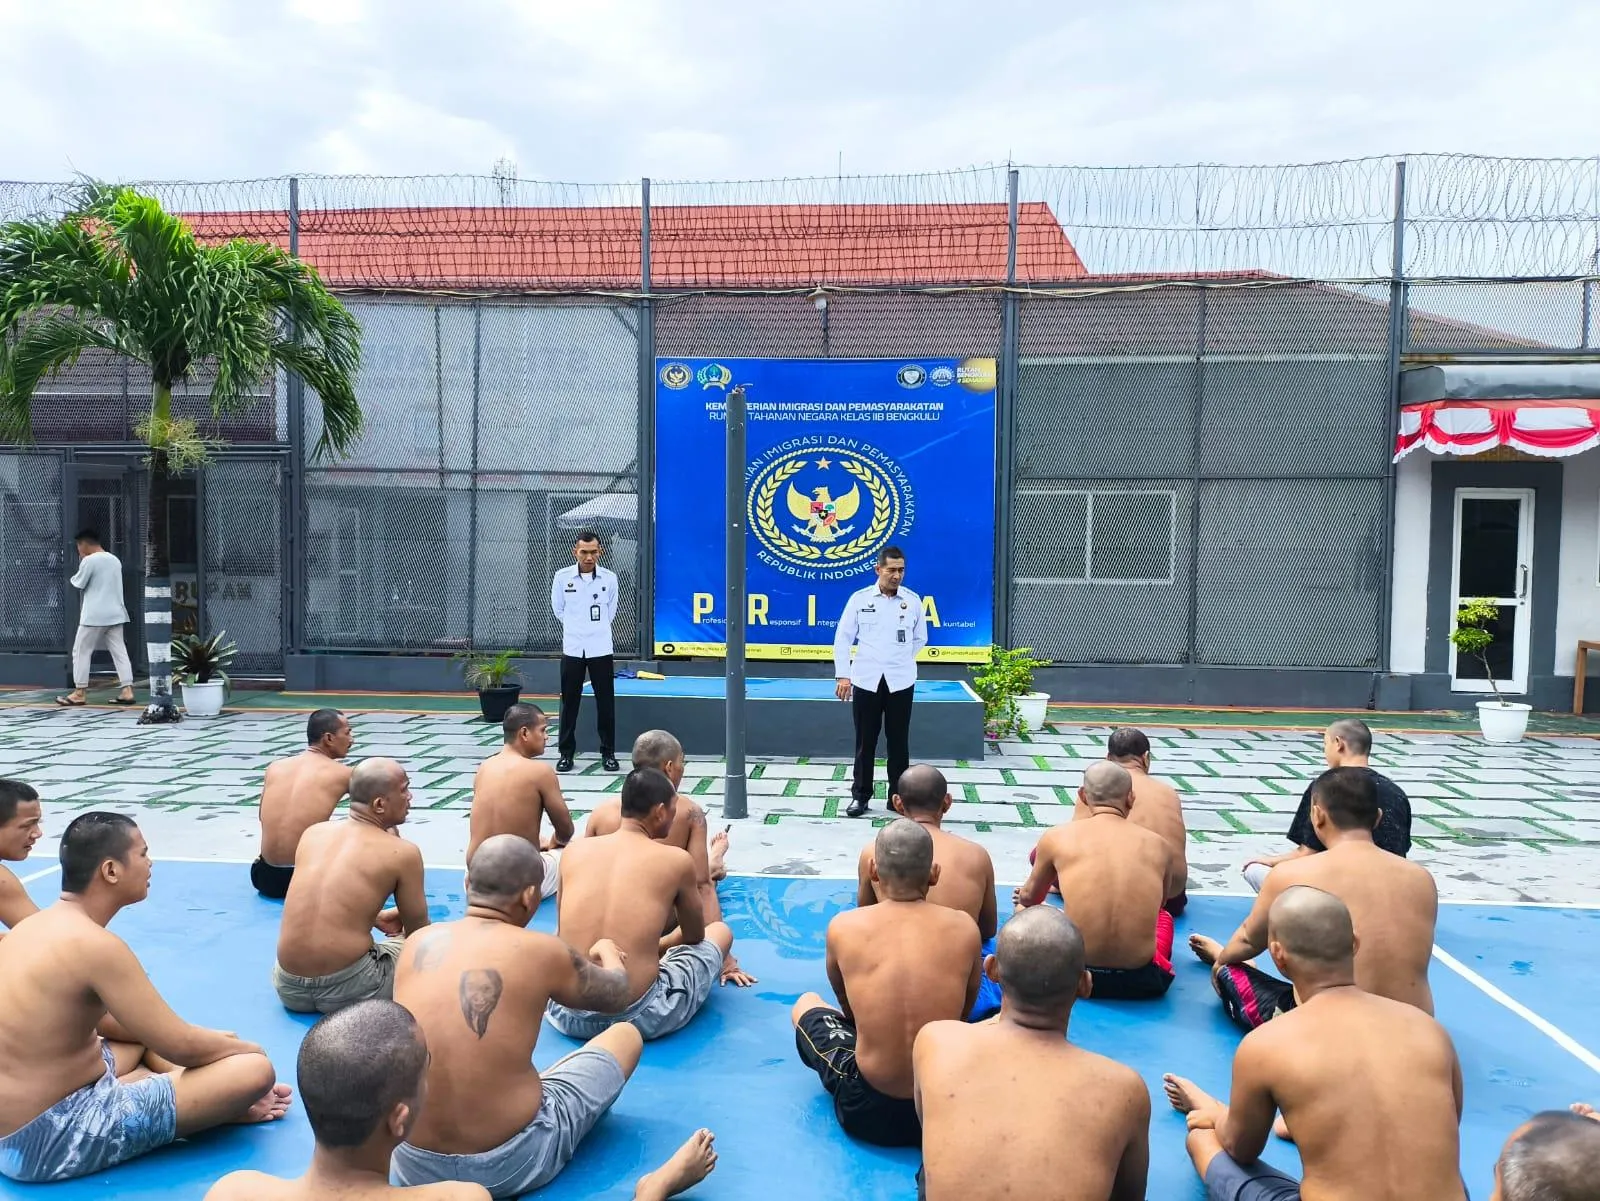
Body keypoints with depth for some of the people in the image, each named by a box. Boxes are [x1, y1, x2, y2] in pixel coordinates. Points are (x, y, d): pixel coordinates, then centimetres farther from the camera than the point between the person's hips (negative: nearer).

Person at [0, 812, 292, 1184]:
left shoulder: (36, 925, 7)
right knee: (255, 1070, -19)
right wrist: (247, 1049, 4)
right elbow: (181, 1047, -17)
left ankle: (219, 1099, 11)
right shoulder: (94, 944, -22)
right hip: (50, 1140, -10)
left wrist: (214, 1040, 15)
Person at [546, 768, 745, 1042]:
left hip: (567, 1017, 4)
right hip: (638, 1018, -4)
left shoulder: (575, 850, 5)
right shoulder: (676, 860, -3)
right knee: (720, 932, 20)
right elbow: (695, 936, 15)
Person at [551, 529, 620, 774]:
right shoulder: (562, 577, -4)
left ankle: (608, 753, 13)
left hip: (601, 649, 0)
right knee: (569, 703, 5)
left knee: (606, 703, 3)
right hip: (572, 649, 0)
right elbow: (558, 609, 10)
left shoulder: (610, 578, -2)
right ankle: (566, 753, 15)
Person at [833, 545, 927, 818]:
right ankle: (861, 795, 16)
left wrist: (900, 660, 11)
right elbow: (843, 638, 1)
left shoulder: (913, 600, 2)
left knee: (899, 741, 6)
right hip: (865, 681, -1)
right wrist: (842, 675, -5)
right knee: (865, 741, 6)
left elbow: (920, 638, 15)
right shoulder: (859, 598, -1)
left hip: (901, 682, 1)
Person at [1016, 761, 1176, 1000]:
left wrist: (1023, 897, 45)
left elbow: (1029, 898, 19)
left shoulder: (1057, 837, -1)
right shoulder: (1158, 845, 3)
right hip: (1142, 979, 2)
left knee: (1024, 909, 31)